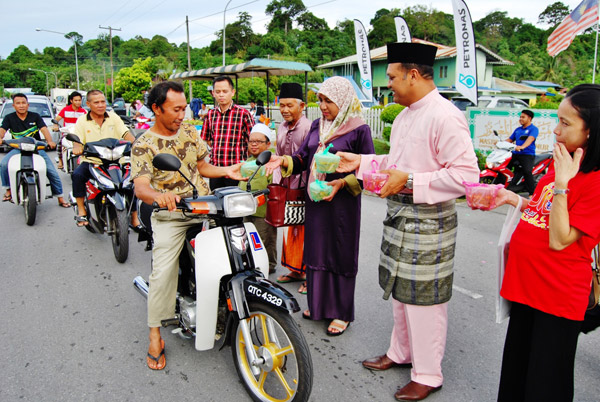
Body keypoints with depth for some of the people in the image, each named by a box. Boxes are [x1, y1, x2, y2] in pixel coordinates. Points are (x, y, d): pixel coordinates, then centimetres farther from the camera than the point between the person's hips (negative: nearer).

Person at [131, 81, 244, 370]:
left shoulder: (189, 132, 13)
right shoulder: (143, 145, -3)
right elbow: (140, 185, -17)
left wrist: (226, 171, 3)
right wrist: (156, 195, -40)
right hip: (170, 215, -4)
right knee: (162, 273, -14)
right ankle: (155, 336, 4)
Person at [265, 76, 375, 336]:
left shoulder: (359, 130, -9)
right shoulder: (317, 126, 10)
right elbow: (303, 157, 9)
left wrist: (342, 182, -21)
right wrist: (283, 160, -9)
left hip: (342, 201, -6)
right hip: (314, 199, 6)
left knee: (341, 253, 4)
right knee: (316, 249, 14)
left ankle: (342, 313, 20)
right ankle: (318, 304, 32)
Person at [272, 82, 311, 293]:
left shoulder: (308, 128, -14)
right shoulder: (281, 128, 12)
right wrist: (277, 181, 14)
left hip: (304, 187, -8)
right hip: (287, 186, 8)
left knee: (305, 230, -3)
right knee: (289, 229, 16)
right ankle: (295, 270, 31)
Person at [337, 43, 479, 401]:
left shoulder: (446, 117, -18)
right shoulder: (404, 116, 14)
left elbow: (466, 174, -24)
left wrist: (409, 181, -25)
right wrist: (361, 162, 13)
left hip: (428, 222, -9)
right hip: (399, 218, 9)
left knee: (423, 299, 3)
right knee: (399, 291, 20)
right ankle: (401, 352, 40)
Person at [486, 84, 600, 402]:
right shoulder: (562, 165, 8)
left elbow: (560, 240, -21)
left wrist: (561, 183, -24)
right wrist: (513, 199, 3)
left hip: (557, 295, -7)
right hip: (527, 285, 7)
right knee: (516, 372, 21)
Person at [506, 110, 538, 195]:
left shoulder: (533, 129, 0)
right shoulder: (517, 129, 23)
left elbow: (530, 138, -19)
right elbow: (510, 139, 24)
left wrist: (522, 147, -38)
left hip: (527, 154, -8)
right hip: (515, 154, 8)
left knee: (527, 171, -27)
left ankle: (532, 193, -23)